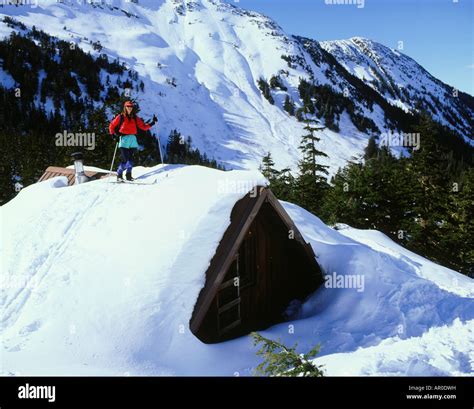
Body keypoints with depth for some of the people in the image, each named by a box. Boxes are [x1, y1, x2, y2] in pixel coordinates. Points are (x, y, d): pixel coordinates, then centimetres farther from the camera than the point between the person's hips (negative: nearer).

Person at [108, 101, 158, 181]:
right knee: (125, 159, -9)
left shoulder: (135, 117, 14)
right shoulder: (120, 117, 6)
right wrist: (114, 135, 0)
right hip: (124, 138, -3)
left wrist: (152, 123, 1)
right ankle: (119, 175, 4)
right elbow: (111, 126, 12)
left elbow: (143, 127, 11)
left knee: (130, 158, -6)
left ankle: (128, 174, 4)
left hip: (133, 139, 3)